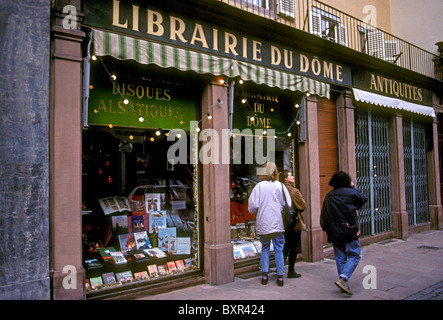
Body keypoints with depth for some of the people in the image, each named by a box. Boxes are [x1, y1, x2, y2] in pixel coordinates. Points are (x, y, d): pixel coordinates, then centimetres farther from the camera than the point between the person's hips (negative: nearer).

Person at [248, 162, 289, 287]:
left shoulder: (259, 186, -8)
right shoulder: (281, 186, -4)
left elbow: (252, 207, -9)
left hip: (263, 224, -1)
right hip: (278, 224, 1)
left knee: (265, 248, 15)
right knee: (279, 250, 10)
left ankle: (264, 274, 15)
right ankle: (280, 276, 13)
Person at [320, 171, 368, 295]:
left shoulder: (328, 196, 5)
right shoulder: (351, 193, -7)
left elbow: (323, 215, 6)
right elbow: (364, 199, 13)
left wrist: (327, 230, 14)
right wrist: (353, 187, 20)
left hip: (334, 232, 4)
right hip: (349, 230, -4)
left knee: (340, 257, 11)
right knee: (354, 255, 3)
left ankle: (344, 284, 16)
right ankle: (343, 278, -14)